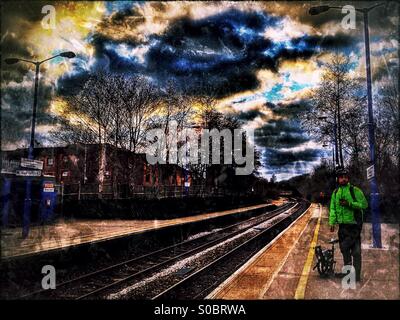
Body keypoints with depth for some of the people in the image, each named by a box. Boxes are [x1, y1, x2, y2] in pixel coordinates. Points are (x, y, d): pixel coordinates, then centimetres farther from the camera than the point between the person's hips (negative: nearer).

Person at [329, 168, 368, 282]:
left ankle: (356, 275, 6)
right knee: (344, 250, 12)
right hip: (342, 225, 5)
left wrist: (349, 203, -22)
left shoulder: (355, 190, -5)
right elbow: (332, 209, 11)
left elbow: (364, 204, -11)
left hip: (354, 225, -5)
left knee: (356, 251, -3)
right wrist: (332, 222, 4)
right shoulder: (335, 193, 11)